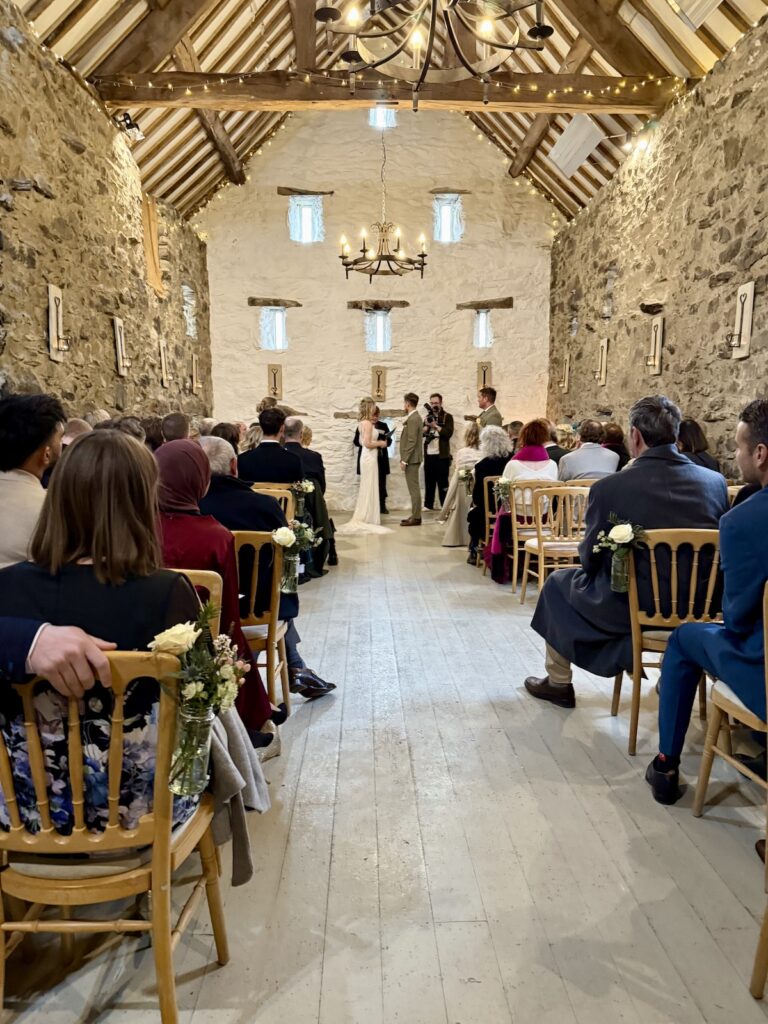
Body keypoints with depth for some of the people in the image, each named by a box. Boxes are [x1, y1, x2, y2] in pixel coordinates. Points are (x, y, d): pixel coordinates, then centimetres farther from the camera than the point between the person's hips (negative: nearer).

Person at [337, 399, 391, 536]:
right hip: (370, 458, -9)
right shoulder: (368, 423, -16)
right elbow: (367, 443, -22)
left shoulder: (364, 422, 12)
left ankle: (362, 517, 21)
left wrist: (377, 442, 15)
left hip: (367, 457, 9)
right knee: (370, 488, -2)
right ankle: (368, 518, 4)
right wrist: (380, 443, -9)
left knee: (366, 488, 14)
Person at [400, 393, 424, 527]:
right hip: (412, 459, 10)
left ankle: (416, 518, -2)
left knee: (414, 488, -6)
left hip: (411, 459, -10)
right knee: (414, 488, 12)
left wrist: (404, 460, -19)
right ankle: (415, 515, 17)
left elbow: (412, 442, -21)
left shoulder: (412, 419, -16)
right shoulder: (415, 417, 15)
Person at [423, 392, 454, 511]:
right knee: (429, 480, 7)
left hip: (442, 454, -4)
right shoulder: (428, 417, 16)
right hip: (428, 454, 4)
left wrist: (436, 426, -15)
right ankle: (428, 505, 12)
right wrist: (426, 425, -8)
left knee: (442, 481, -2)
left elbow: (449, 433, -11)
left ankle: (445, 506, 1)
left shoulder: (447, 417, 2)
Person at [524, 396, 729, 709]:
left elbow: (590, 560, -9)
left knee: (557, 582, 22)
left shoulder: (608, 488, -20)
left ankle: (558, 683, 35)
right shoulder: (715, 482, -8)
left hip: (628, 608, -4)